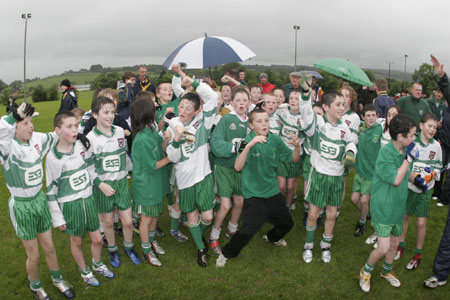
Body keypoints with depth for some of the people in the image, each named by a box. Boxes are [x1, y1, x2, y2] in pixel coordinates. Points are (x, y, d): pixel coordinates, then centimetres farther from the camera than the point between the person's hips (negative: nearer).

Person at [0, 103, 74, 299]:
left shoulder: (38, 139, -8)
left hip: (40, 200, 4)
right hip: (21, 206, -4)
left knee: (49, 248, 19)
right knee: (33, 255, 12)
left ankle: (57, 280, 43)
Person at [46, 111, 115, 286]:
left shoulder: (81, 144, -6)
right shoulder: (53, 157, -17)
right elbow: (51, 190, -10)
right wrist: (57, 218, -8)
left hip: (88, 199, 4)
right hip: (70, 205, -4)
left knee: (97, 239, 13)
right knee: (76, 242, 15)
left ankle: (97, 264, 42)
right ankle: (84, 271, 39)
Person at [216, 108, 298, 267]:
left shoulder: (275, 140, -2)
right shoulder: (247, 141, -15)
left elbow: (294, 159, 6)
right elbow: (237, 167, -28)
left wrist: (297, 145, -14)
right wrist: (249, 145, -40)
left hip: (273, 192, 6)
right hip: (253, 195, -5)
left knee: (287, 224, 19)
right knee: (248, 229, -15)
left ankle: (272, 237, 53)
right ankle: (226, 254, 11)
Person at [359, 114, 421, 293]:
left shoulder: (405, 150, -1)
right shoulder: (386, 153, -24)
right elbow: (396, 180, -25)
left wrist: (415, 179, 1)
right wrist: (409, 159, -23)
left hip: (398, 207, 8)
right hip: (383, 209, -8)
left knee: (394, 243, 21)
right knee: (384, 248, -6)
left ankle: (387, 271, 45)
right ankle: (365, 271, 20)